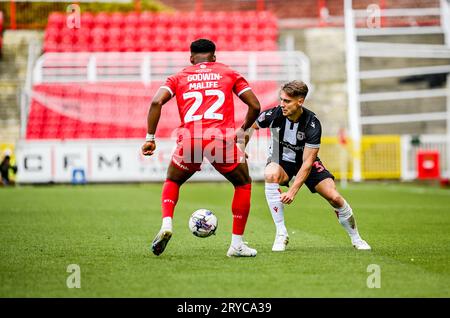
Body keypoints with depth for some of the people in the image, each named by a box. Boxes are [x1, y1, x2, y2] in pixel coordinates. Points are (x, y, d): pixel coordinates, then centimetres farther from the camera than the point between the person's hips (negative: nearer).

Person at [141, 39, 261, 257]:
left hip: (189, 140, 1)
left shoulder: (179, 77, 20)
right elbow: (255, 106, 14)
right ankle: (237, 244, 16)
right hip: (222, 138, -1)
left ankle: (166, 224, 3)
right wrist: (243, 130, 30)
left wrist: (150, 138, 6)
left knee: (172, 182, 29)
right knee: (243, 184, 22)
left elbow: (156, 102, 3)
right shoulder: (230, 74, 20)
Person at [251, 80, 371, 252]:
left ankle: (356, 239, 11)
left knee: (334, 197, -16)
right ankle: (281, 234, -27)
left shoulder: (312, 124, -27)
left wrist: (292, 191, -34)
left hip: (306, 161, 0)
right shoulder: (273, 115, -23)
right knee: (271, 174, -36)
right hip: (280, 160, 0)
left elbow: (307, 163, -27)